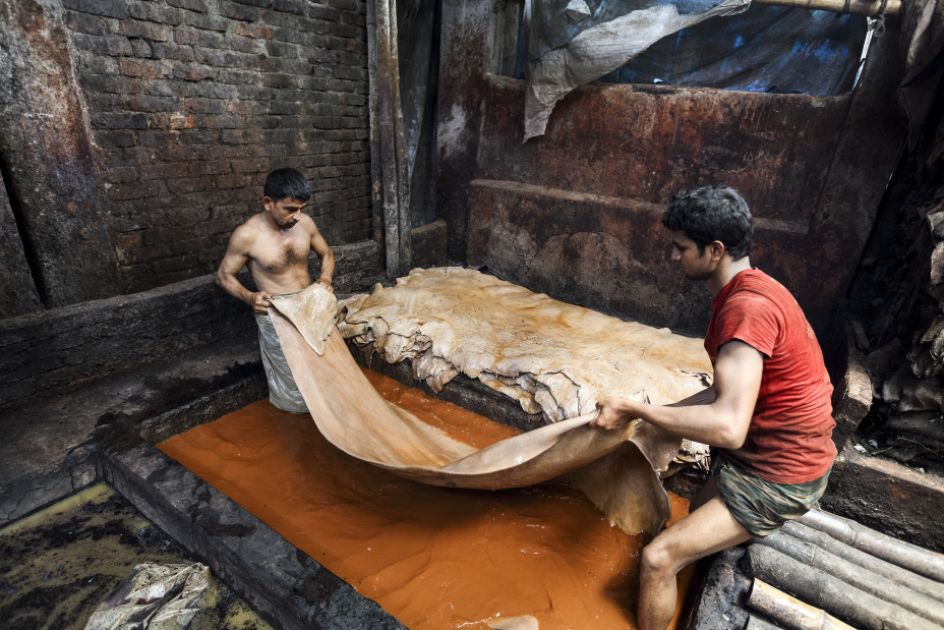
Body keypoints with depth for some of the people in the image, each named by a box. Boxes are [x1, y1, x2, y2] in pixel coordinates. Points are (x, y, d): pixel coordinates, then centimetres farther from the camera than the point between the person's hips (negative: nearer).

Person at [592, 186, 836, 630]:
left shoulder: (747, 307, -29)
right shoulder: (747, 292, 5)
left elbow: (728, 427, -38)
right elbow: (730, 392, 9)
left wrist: (635, 409, -29)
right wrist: (658, 414, 4)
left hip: (777, 477, -10)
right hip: (776, 454, 10)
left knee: (659, 558, -12)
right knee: (699, 510, 30)